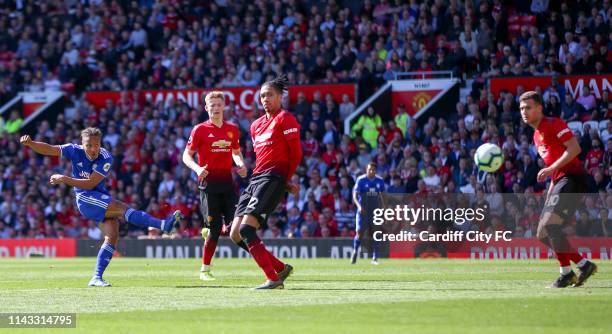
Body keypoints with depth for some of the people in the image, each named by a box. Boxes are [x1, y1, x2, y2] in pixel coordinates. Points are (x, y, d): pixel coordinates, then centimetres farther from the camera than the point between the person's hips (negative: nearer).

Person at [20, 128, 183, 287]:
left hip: (101, 198, 3)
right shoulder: (75, 151, -8)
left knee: (112, 236, -8)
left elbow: (90, 183, -17)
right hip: (85, 199, -3)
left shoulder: (105, 158, -10)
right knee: (123, 208, -22)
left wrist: (65, 179, -23)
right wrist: (30, 143, -25)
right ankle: (163, 225, -32)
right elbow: (48, 149, -9)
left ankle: (97, 278, -1)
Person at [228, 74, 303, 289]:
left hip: (272, 179, -9)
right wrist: (286, 184, 13)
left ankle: (273, 279, -19)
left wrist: (285, 181, 5)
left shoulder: (285, 119, -3)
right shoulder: (256, 125, 22)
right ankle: (281, 269, 10)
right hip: (256, 178, 9)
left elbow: (296, 153, -5)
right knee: (235, 234, 2)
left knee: (246, 229, -21)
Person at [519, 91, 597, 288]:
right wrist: (549, 193, 22)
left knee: (549, 223, -21)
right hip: (560, 181, 10)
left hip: (572, 178, -10)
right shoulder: (537, 136, 22)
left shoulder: (553, 124, -6)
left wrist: (551, 169, -21)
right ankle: (583, 264, 9)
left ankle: (567, 273, -15)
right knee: (543, 234, 6)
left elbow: (575, 148, -17)